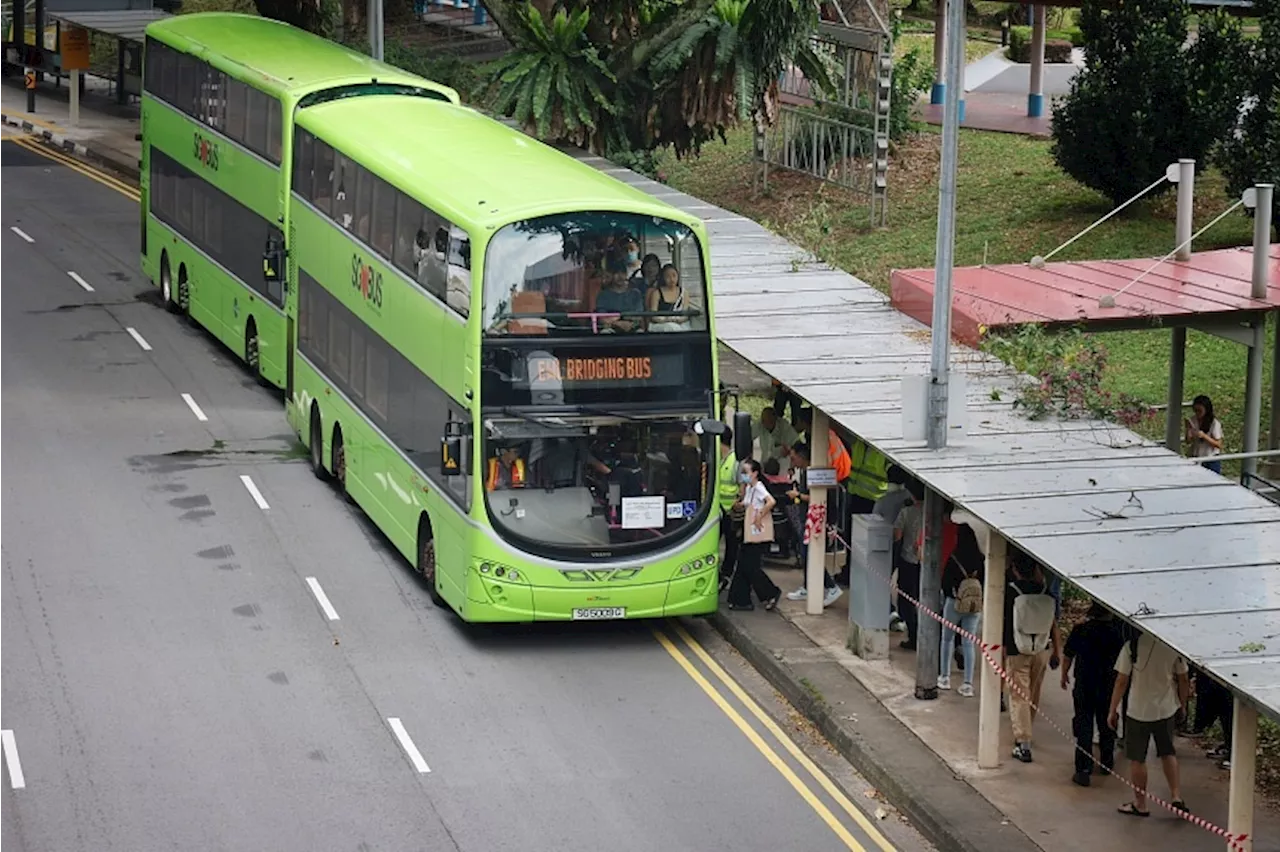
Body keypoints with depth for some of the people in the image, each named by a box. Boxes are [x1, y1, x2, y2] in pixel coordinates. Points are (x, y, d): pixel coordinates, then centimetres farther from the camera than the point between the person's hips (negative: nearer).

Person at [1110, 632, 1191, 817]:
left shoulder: (1132, 646, -18)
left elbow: (1121, 681, -13)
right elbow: (1183, 680, 1)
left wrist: (1113, 710, -2)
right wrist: (1182, 704, 18)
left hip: (1138, 711, -3)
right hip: (1167, 709, 3)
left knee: (1137, 759, 12)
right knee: (1168, 753, 23)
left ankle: (1140, 804, 21)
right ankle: (1176, 796, 17)